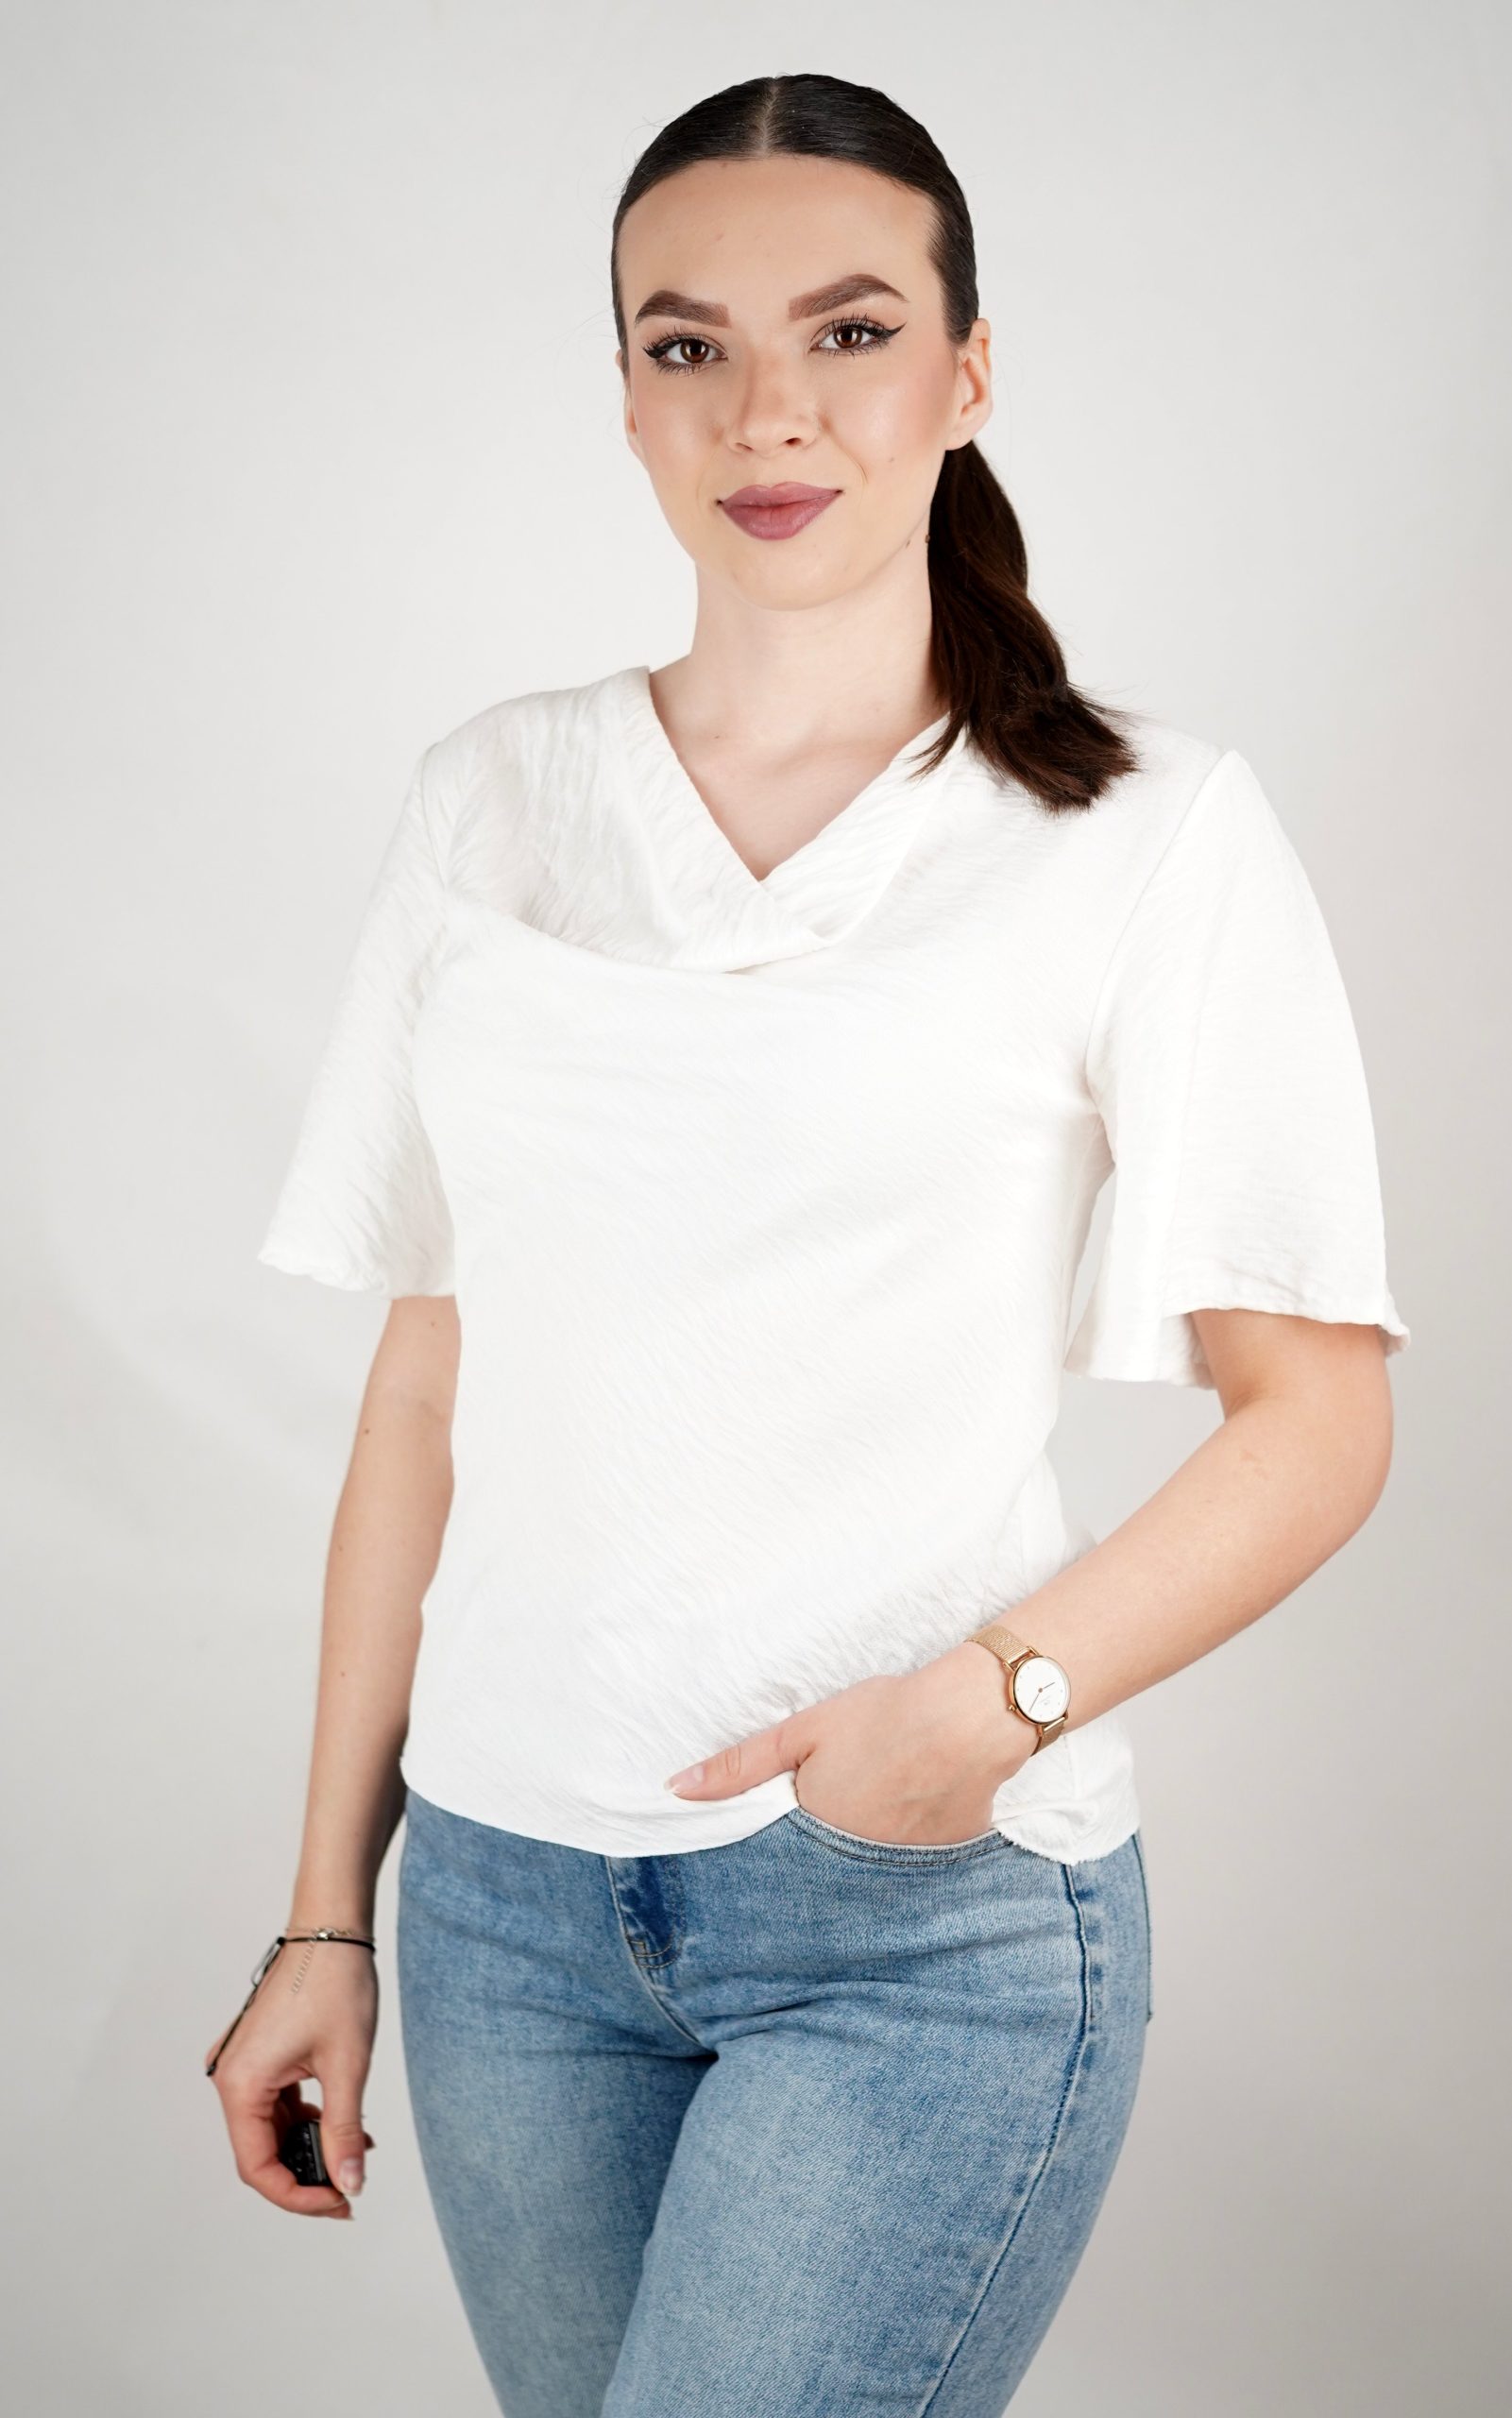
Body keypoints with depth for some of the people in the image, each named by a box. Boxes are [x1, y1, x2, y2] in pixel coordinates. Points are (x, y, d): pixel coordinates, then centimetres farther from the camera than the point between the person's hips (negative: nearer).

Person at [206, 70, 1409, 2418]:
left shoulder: (1153, 836, -4)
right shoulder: (490, 800, 6)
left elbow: (1319, 1413, -4)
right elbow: (427, 1387, 8)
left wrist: (1004, 1694, -20)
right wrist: (327, 1914, 8)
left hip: (935, 1911, -3)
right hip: (510, 1886, 4)